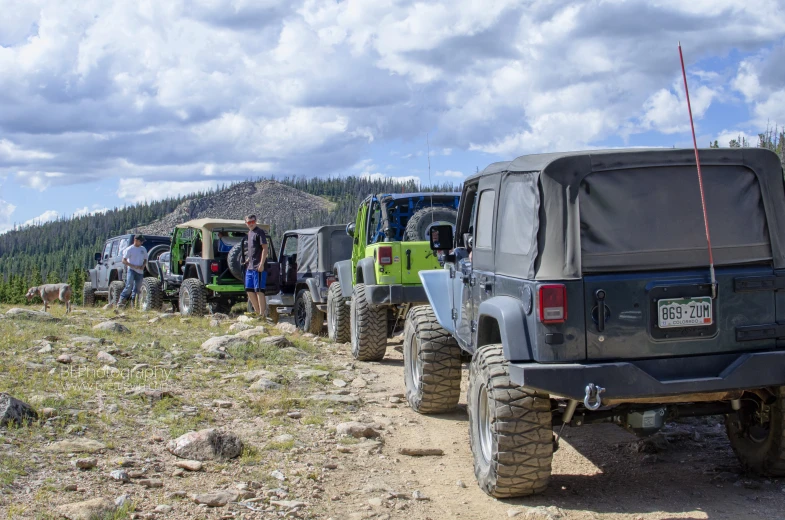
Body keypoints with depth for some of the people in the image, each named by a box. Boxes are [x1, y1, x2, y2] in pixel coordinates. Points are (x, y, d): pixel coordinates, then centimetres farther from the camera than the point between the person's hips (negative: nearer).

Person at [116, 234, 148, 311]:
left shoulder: (143, 249, 14)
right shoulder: (129, 249, -3)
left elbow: (145, 260, 22)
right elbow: (124, 261, -6)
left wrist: (143, 265, 0)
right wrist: (134, 266, -15)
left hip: (140, 272, 6)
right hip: (132, 270, -6)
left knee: (136, 289, 5)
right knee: (129, 286, -20)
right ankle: (120, 303, -18)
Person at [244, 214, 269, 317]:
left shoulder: (260, 232, -9)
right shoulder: (249, 232, 17)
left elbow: (265, 248, -15)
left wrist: (261, 264, -20)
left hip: (258, 267, -9)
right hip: (250, 266, 9)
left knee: (259, 290, -9)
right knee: (249, 290, 11)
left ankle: (262, 314, -7)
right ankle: (257, 312, 19)